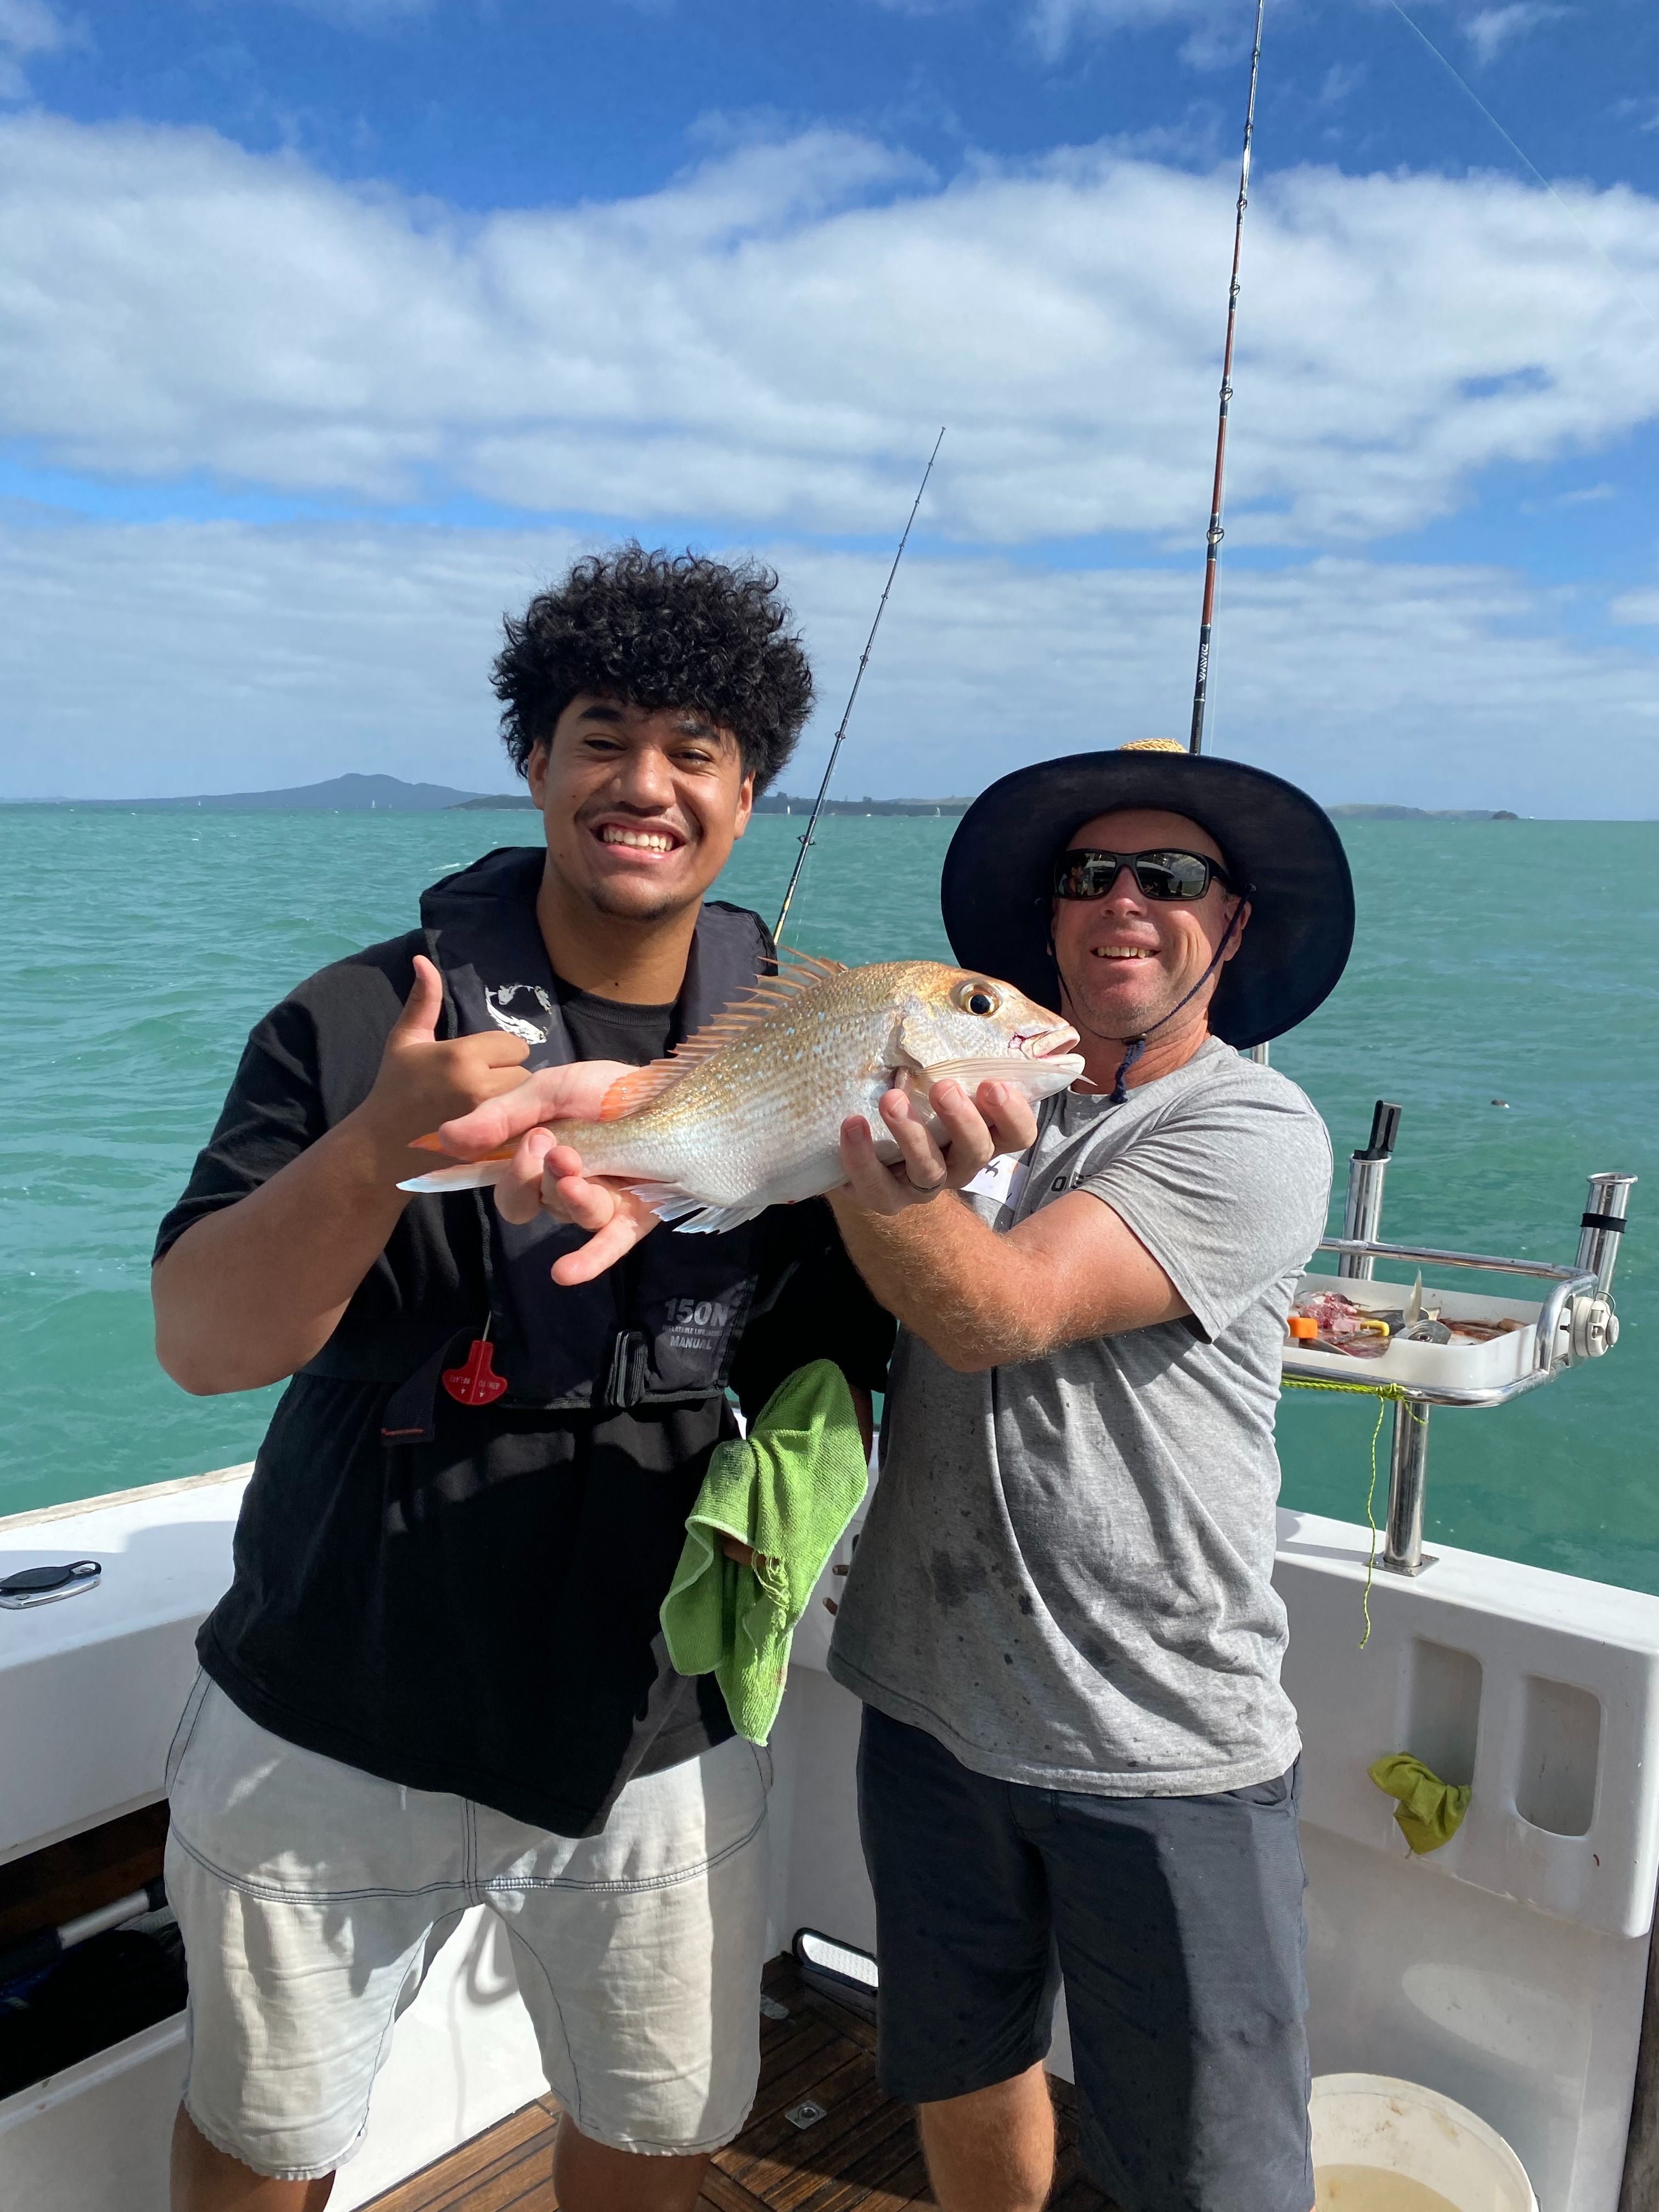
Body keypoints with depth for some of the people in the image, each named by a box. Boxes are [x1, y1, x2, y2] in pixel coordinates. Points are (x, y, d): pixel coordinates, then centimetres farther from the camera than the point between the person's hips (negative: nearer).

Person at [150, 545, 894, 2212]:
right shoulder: (361, 1021, -10)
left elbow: (834, 1348, 2)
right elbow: (200, 1344, -16)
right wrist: (378, 1149, -33)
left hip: (654, 1744, 2)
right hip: (327, 1733, -1)